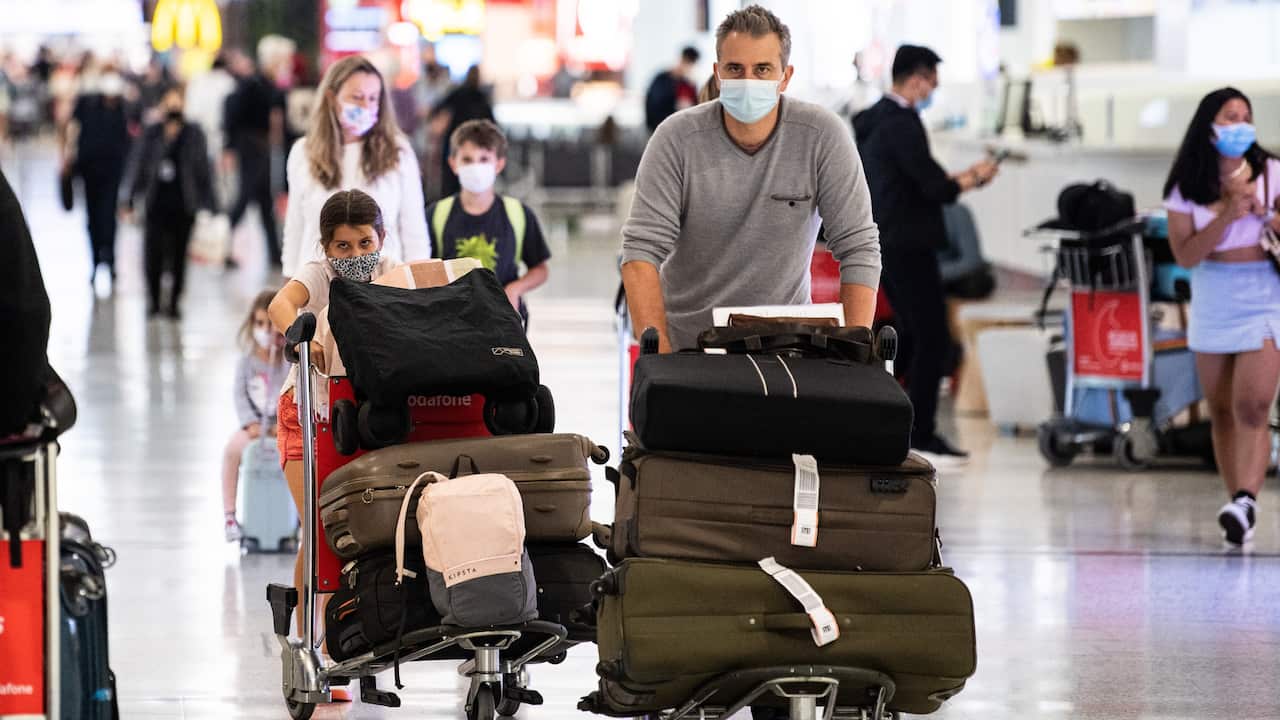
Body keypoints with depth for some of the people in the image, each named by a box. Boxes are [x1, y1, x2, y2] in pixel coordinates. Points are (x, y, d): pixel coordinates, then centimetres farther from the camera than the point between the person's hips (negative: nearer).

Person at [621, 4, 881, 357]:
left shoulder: (823, 136, -8)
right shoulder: (677, 139, -9)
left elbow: (858, 249, -8)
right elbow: (642, 248, -13)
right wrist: (659, 354, -24)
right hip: (686, 342, 0)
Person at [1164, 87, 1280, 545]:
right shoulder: (1186, 187, 1)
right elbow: (1185, 255, -8)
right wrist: (1227, 215, -18)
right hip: (1211, 302, 3)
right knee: (1221, 412, 7)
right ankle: (1237, 505, 15)